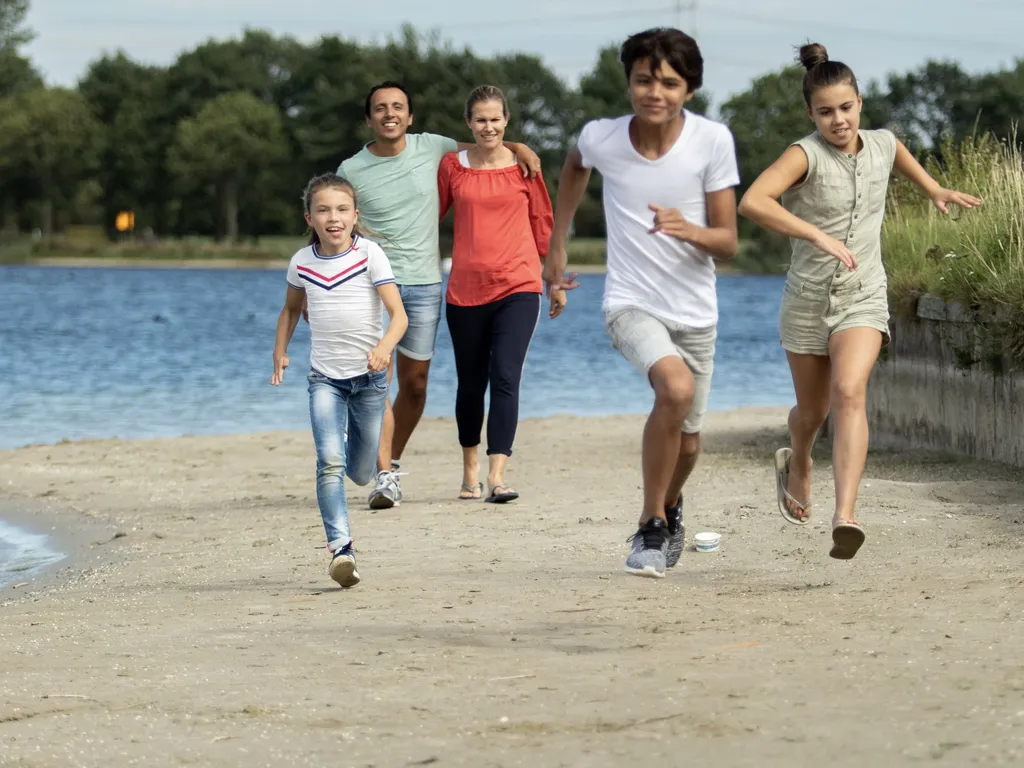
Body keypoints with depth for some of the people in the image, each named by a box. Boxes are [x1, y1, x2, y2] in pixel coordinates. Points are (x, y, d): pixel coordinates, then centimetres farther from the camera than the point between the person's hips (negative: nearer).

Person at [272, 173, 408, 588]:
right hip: (324, 377, 1)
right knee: (330, 461, -19)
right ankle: (340, 547, -25)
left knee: (361, 473, 12)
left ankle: (354, 451, 49)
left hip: (368, 375, -1)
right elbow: (291, 308, 21)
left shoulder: (369, 254, -10)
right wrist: (280, 350, 10)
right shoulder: (302, 262, 0)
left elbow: (399, 314, -17)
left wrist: (385, 346, -36)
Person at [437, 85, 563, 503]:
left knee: (505, 378, -15)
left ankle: (497, 476, -18)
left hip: (517, 288, -2)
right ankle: (470, 470, 29)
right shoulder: (452, 165, 4)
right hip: (465, 291, 2)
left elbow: (542, 223, 10)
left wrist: (555, 281, 14)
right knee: (470, 384, 11)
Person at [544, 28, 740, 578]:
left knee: (686, 438, 14)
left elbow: (727, 243, -9)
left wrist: (689, 230, -30)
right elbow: (574, 170, 16)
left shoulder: (712, 141, -13)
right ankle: (651, 527, -13)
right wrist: (557, 242, 20)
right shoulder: (600, 137, -11)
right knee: (676, 387, -30)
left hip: (694, 311, 2)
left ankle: (670, 508, 51)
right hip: (631, 302, -2)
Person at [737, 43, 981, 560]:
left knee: (850, 394, -24)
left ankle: (845, 517, -32)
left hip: (863, 298, 1)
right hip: (808, 299, -1)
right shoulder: (806, 155, -17)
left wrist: (935, 190, 39)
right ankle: (797, 465, 53)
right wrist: (819, 236, -40)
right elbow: (752, 202, -34)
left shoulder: (882, 145, -2)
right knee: (813, 409, 17)